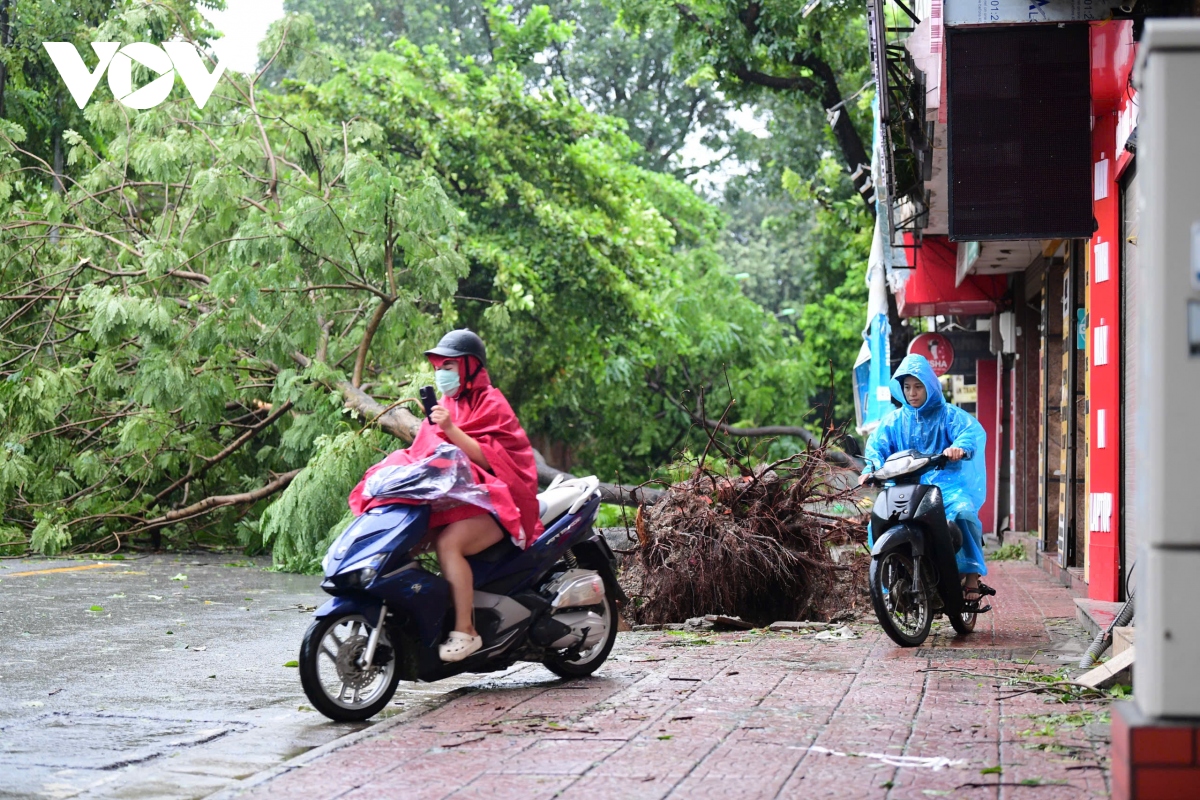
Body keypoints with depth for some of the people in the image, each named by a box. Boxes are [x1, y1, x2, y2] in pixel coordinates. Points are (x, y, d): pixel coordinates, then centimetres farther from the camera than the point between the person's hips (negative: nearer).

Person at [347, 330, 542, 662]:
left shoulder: (490, 403, -4)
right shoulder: (447, 405, 19)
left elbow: (486, 458, -16)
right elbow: (427, 451, 20)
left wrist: (450, 429, -26)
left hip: (491, 502, -8)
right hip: (450, 498, 8)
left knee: (448, 542, -33)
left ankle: (465, 631, -29)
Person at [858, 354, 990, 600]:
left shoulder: (948, 414, 6)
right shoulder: (893, 421, 18)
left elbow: (974, 431, -12)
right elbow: (877, 445, 4)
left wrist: (959, 447, -36)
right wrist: (871, 469, -18)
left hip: (947, 484, -3)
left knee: (963, 512, -33)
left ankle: (971, 574, -25)